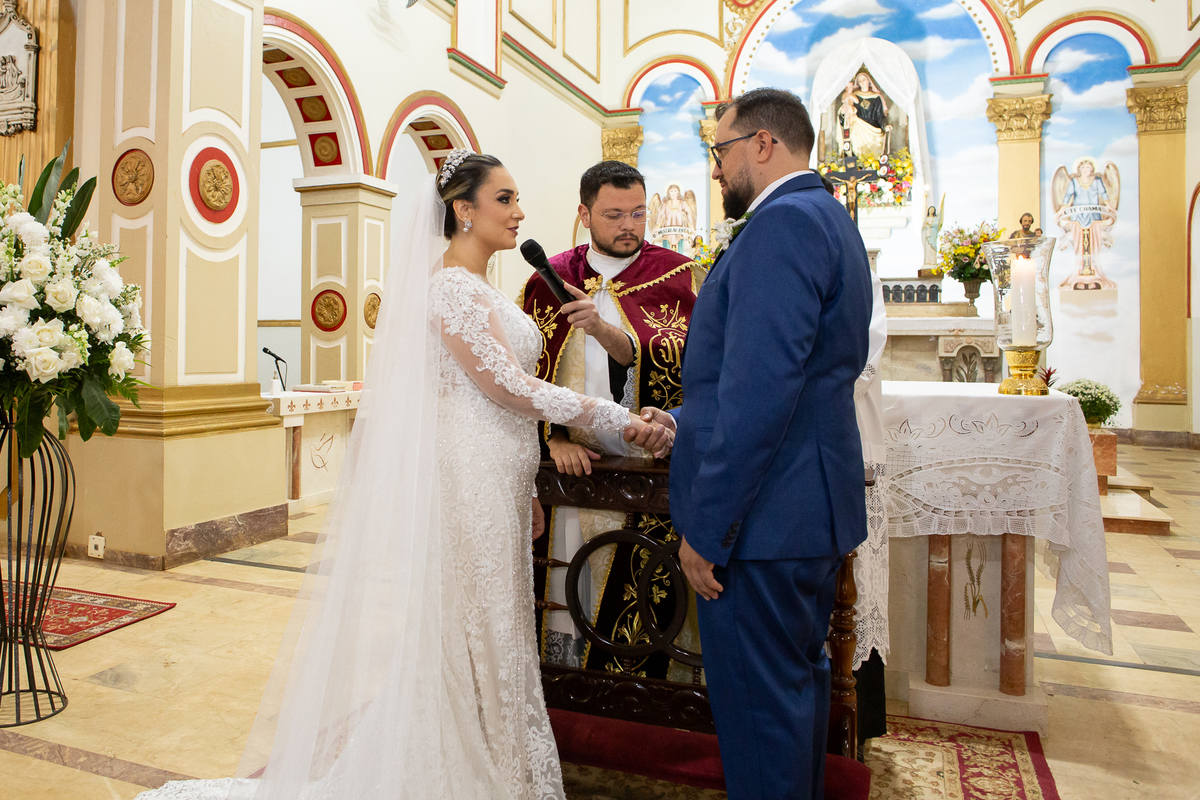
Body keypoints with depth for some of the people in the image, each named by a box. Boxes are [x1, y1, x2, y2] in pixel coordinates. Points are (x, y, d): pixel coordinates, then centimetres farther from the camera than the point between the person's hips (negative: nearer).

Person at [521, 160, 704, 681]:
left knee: (635, 596, 4)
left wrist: (604, 330, -24)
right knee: (564, 594, 8)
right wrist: (555, 438, -7)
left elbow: (678, 365, -11)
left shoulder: (679, 276, 2)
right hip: (568, 464, 2)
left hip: (644, 467, -2)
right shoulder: (549, 281, 8)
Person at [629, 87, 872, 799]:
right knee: (802, 679, 24)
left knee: (759, 701, 4)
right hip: (815, 502, 11)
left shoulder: (782, 222, -17)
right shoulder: (829, 220, 16)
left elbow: (761, 388, -25)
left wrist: (706, 529, -20)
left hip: (762, 515, -11)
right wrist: (684, 421, 13)